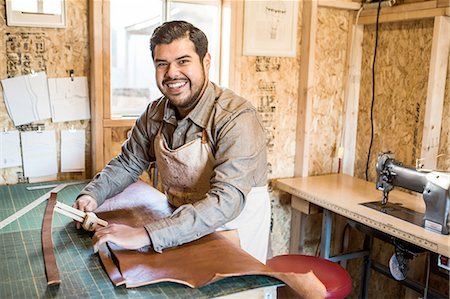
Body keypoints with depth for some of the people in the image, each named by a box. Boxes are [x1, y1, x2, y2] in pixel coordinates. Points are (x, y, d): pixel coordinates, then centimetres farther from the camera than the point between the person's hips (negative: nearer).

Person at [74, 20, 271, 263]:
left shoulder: (237, 118, -25)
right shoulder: (155, 114, -4)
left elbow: (226, 200, -34)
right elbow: (127, 164, 11)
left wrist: (145, 235, -40)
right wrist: (92, 195, -8)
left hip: (236, 231, -4)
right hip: (186, 229, 4)